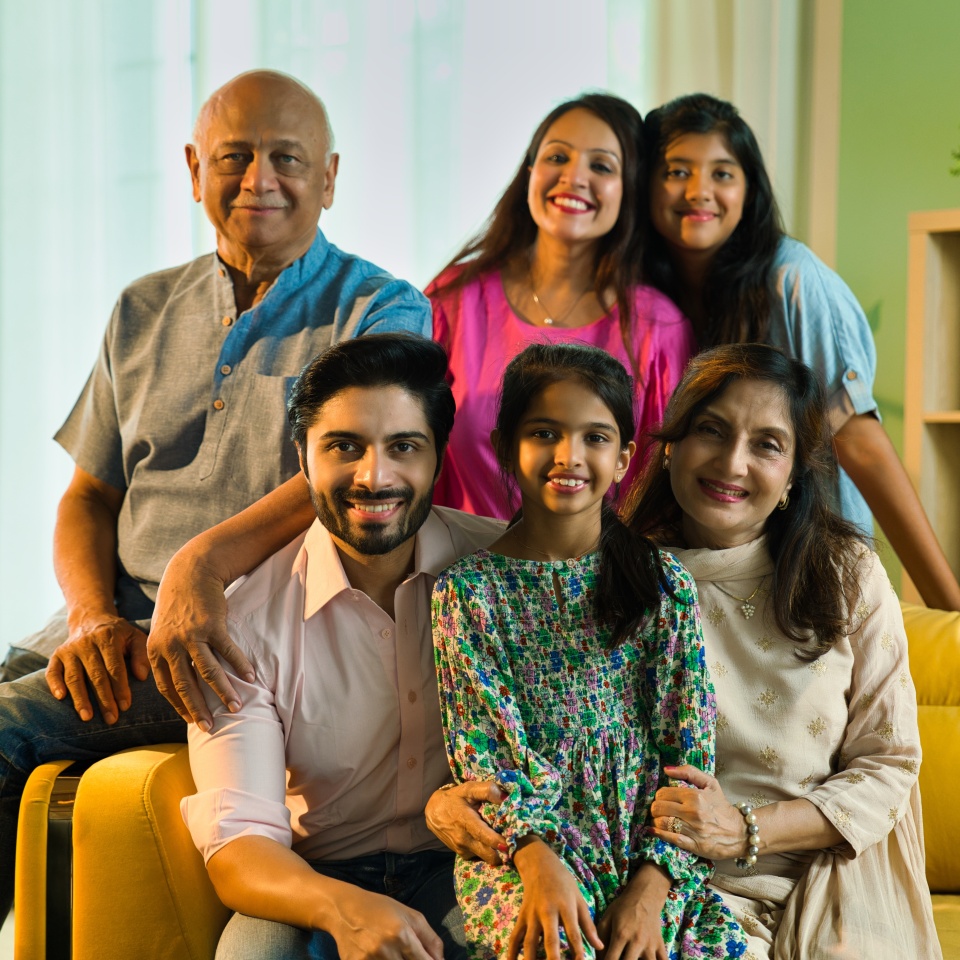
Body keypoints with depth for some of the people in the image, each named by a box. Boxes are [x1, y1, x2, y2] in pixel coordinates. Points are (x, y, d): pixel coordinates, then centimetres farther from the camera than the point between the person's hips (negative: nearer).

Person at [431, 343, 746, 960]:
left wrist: (652, 884, -11)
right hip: (519, 846, -2)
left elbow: (689, 749, 1)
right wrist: (539, 857, -19)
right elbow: (483, 749, -3)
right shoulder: (469, 591, 3)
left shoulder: (666, 586, 6)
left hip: (648, 856, 2)